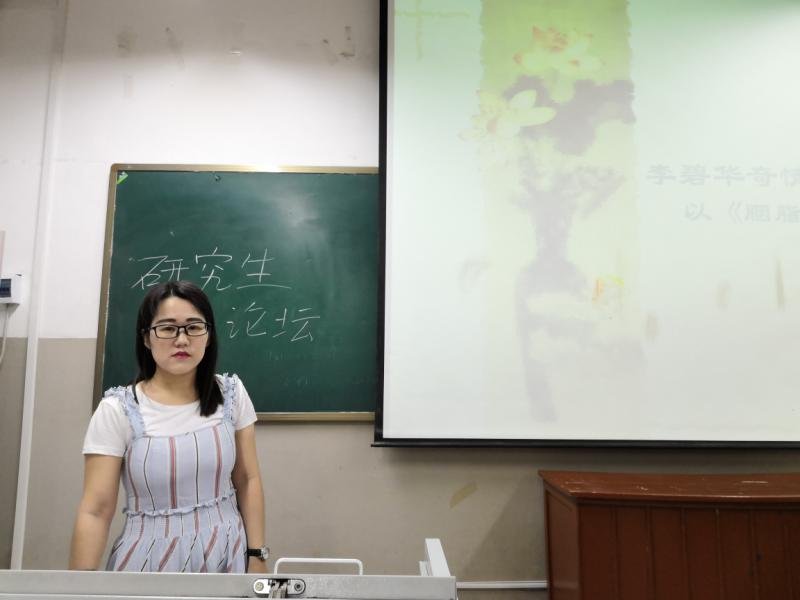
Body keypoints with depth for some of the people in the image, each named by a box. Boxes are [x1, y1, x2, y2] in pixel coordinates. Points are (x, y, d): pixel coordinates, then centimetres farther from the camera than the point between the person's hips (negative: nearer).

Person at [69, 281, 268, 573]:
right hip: (149, 559, -2)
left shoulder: (231, 393, -5)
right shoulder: (118, 410, -12)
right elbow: (95, 511, -12)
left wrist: (256, 556, -2)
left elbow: (247, 480, 0)